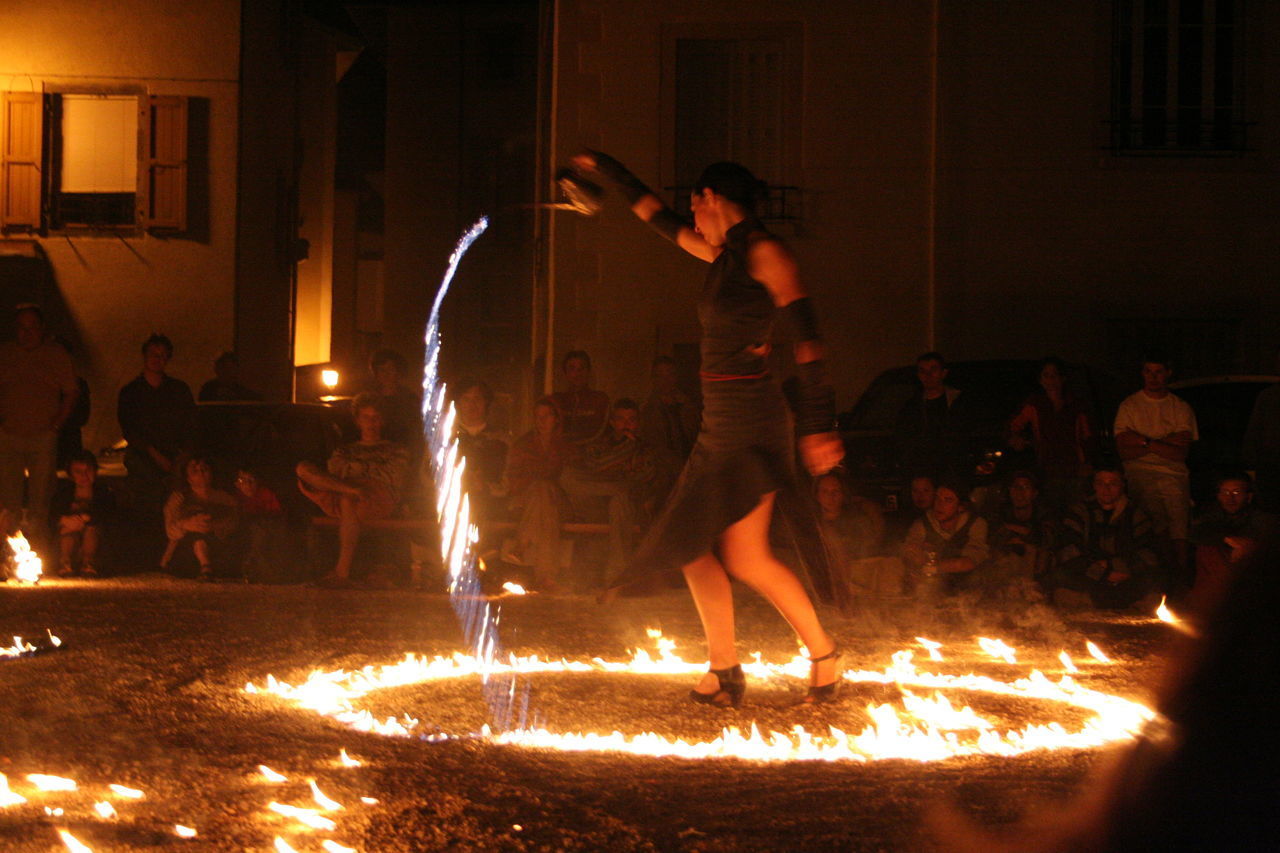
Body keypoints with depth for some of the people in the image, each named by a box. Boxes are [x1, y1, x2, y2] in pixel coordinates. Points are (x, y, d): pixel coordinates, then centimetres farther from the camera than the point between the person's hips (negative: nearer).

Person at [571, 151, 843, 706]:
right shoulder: (723, 256, 14)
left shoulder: (764, 253, -10)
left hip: (751, 423, -9)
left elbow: (805, 333, -19)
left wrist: (818, 424, -26)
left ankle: (823, 653, 0)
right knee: (693, 545, 6)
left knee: (745, 557, -13)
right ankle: (724, 672, 10)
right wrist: (609, 173, 37)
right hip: (718, 427, 9)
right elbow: (663, 221, 29)